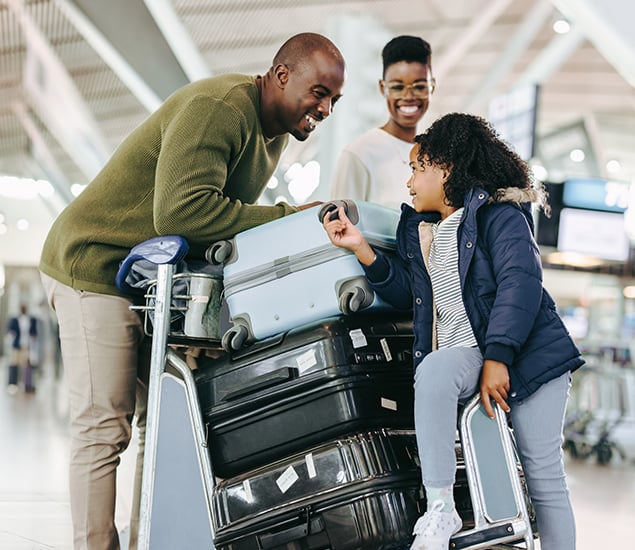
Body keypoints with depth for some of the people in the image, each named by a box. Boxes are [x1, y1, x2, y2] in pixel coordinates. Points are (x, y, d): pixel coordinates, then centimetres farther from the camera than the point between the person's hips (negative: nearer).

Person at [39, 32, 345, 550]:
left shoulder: (276, 131, 8)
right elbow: (180, 210, -34)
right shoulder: (218, 107, -23)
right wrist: (284, 216, -29)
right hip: (95, 267, -9)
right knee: (104, 426, -9)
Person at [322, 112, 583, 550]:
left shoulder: (499, 214, -2)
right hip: (462, 351, 4)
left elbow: (520, 283, -15)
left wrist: (498, 357, -24)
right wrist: (361, 248, 5)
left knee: (544, 475, -7)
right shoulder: (417, 227, 20)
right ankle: (439, 509, -33)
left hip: (527, 350, -4)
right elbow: (405, 291, 17)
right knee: (432, 370, -33)